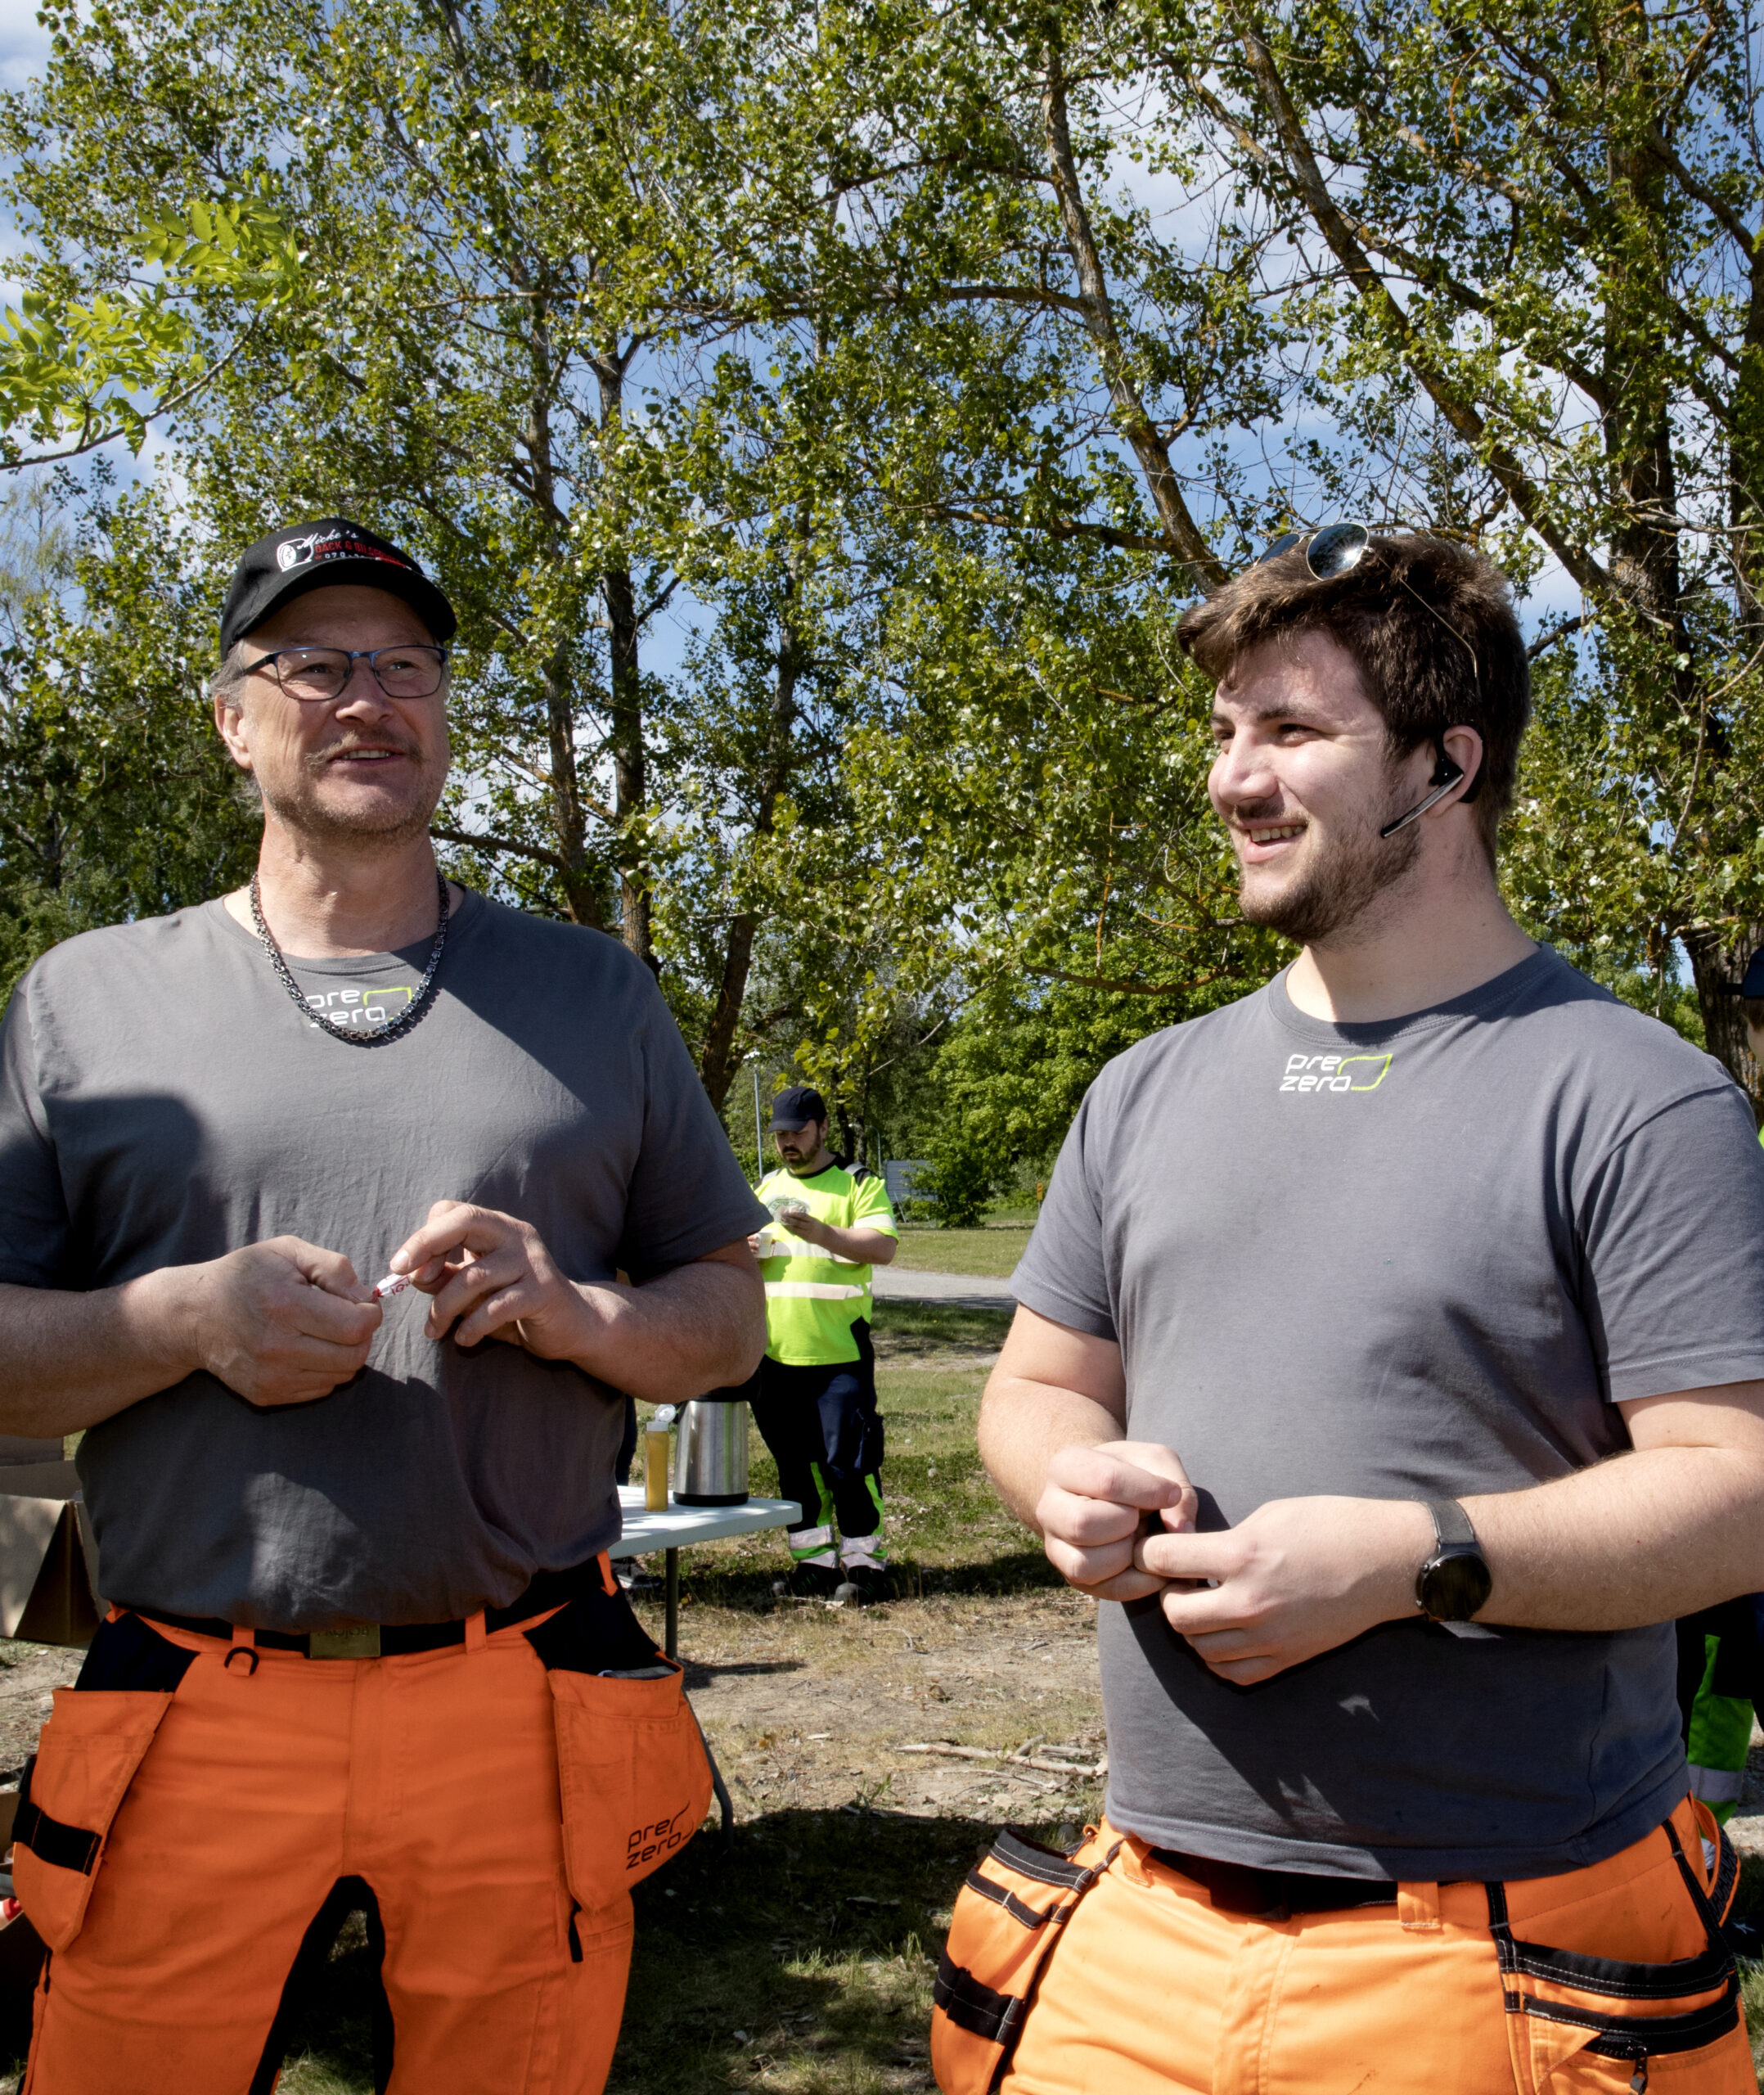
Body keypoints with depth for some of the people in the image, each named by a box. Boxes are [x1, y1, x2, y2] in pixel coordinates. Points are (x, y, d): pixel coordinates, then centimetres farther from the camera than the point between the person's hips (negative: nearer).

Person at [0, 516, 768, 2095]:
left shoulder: (597, 995, 9)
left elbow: (730, 1316, 10)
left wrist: (576, 1311, -10)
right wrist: (187, 1317, -14)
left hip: (525, 1724, 1)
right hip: (192, 1734, 0)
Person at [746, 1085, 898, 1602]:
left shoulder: (857, 1183, 1)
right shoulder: (767, 1187, 19)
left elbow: (883, 1247, -12)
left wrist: (820, 1233, -23)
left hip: (839, 1352, -6)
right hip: (776, 1353, 6)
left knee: (846, 1458, -7)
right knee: (795, 1462, 9)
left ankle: (864, 1561, 3)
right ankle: (813, 1561, 18)